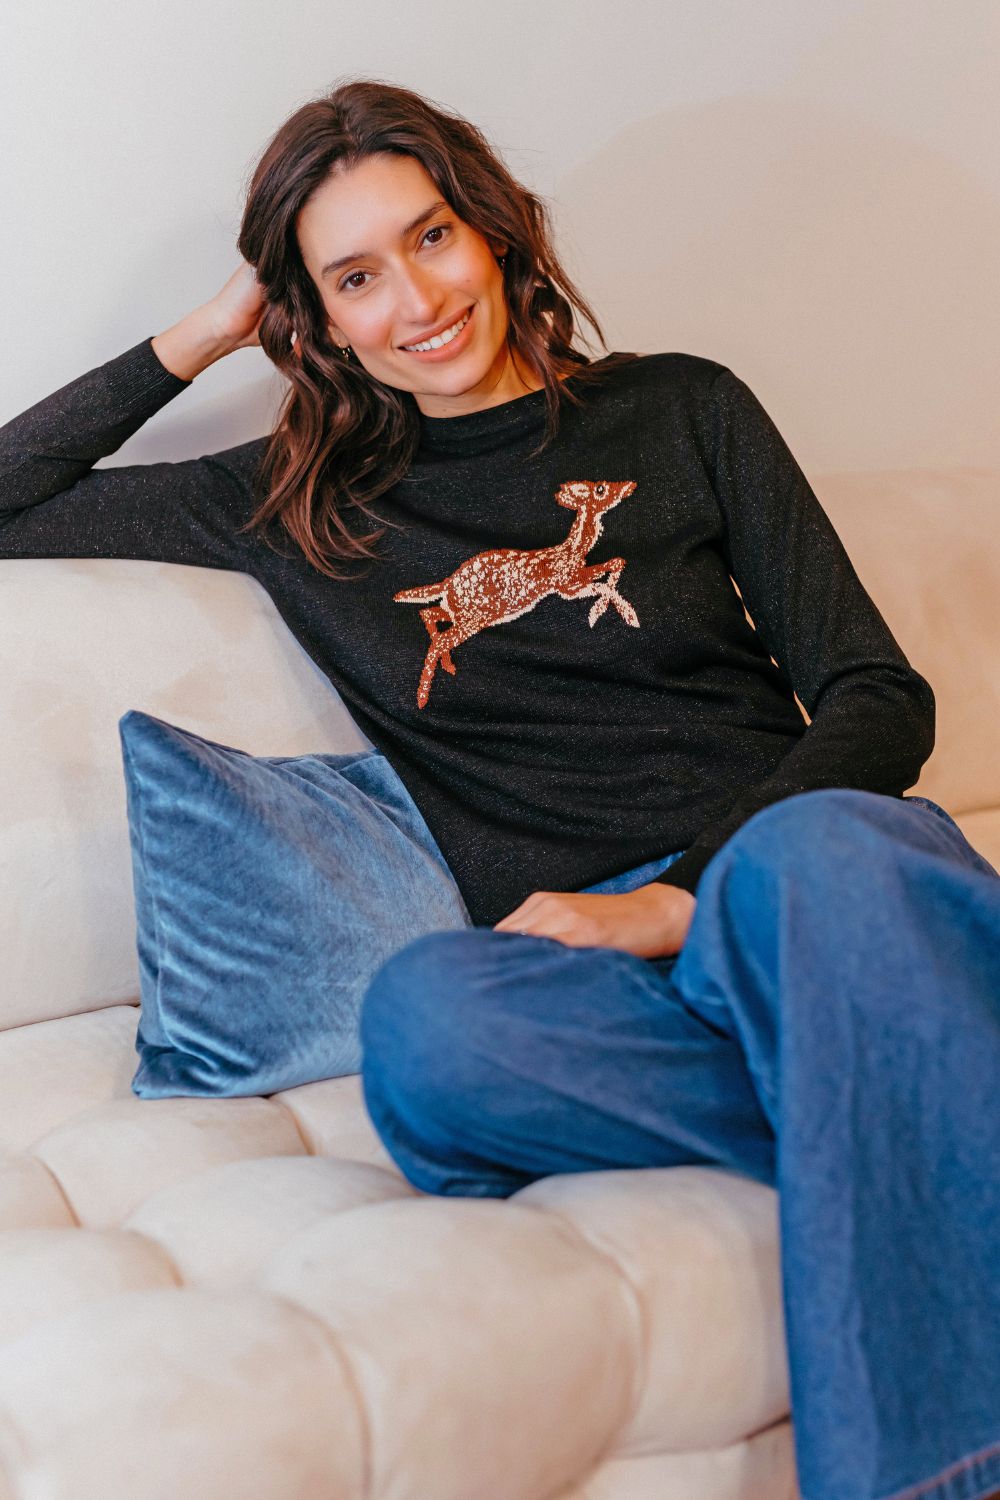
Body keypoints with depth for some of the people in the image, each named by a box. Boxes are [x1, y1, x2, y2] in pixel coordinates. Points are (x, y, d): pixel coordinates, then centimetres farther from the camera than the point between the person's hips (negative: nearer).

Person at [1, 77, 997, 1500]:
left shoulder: (680, 409, 13)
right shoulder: (302, 504, 17)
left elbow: (880, 697, 6)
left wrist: (683, 895, -9)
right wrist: (196, 340, 16)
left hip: (781, 871, 0)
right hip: (584, 959, 1)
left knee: (826, 858, -36)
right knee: (418, 1014, -34)